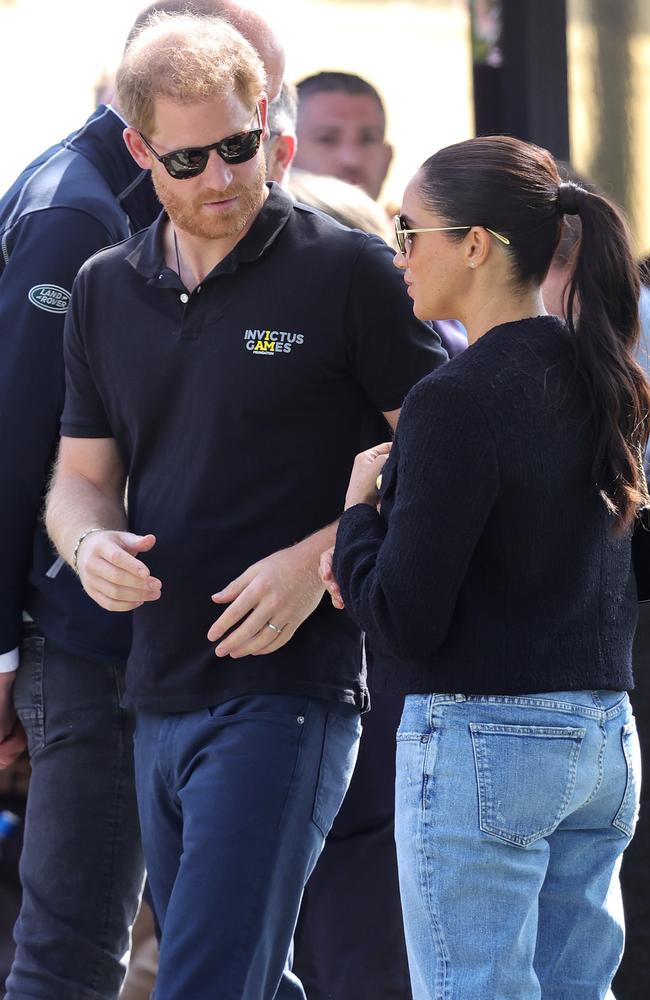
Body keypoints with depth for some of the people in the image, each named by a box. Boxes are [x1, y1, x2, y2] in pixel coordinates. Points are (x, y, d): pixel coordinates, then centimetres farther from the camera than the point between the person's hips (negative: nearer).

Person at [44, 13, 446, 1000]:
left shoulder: (348, 271, -4)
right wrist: (90, 543, -6)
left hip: (289, 689, -7)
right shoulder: (105, 290, 12)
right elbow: (81, 474, 18)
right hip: (160, 690, 7)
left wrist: (316, 557, -16)